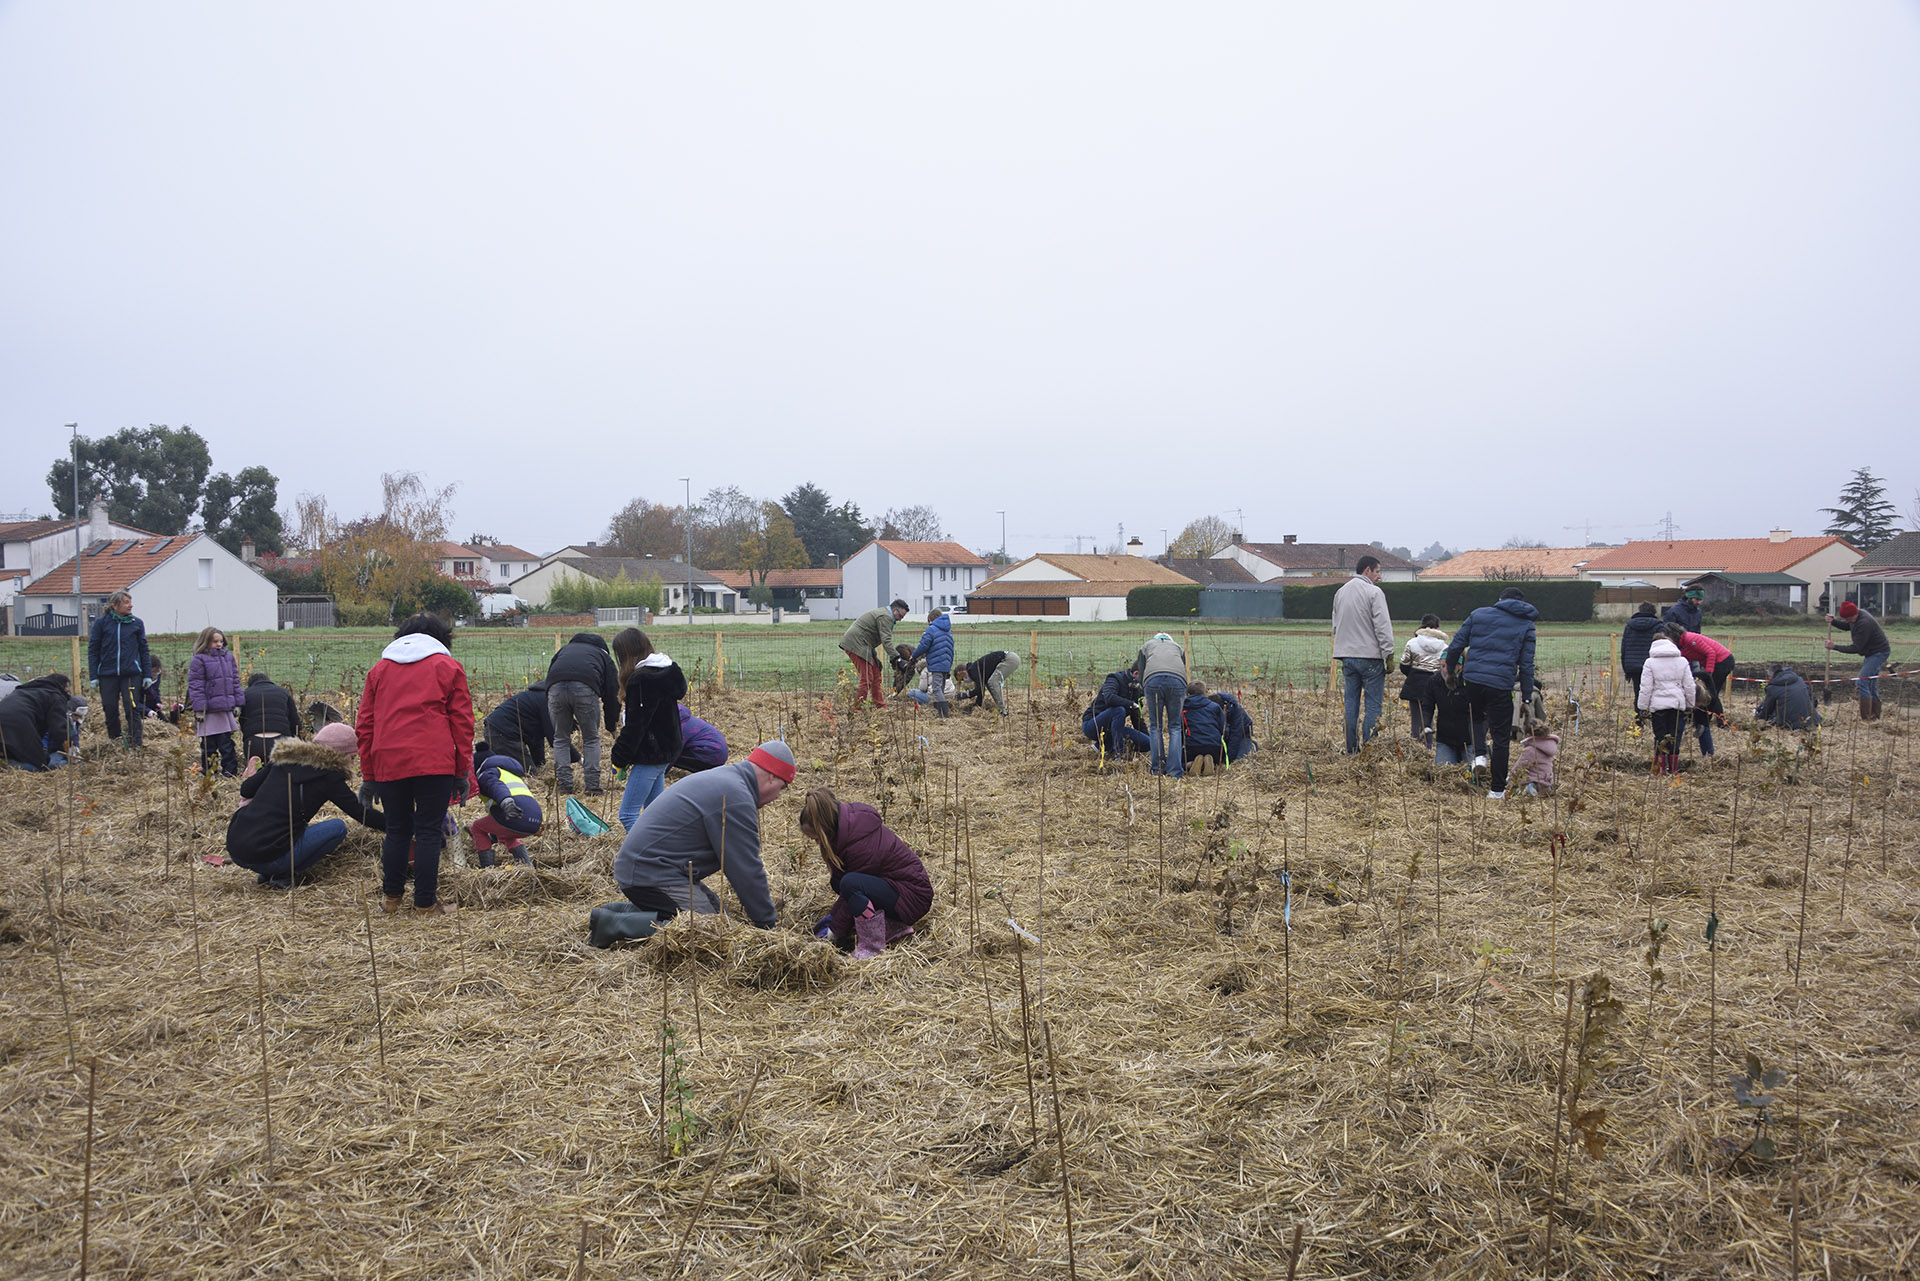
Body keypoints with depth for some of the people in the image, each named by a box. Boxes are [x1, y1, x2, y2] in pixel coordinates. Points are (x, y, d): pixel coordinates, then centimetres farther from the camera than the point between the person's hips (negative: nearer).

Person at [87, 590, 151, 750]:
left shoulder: (137, 623, 6)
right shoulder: (101, 623, 3)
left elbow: (144, 650, 10)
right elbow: (93, 650, 5)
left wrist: (147, 674, 6)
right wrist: (93, 676, -1)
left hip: (131, 674, 0)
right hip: (107, 675, 1)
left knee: (132, 709, -5)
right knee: (110, 710, 7)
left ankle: (136, 743, -1)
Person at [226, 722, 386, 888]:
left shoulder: (285, 758, 14)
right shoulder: (327, 776, -3)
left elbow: (246, 789, 19)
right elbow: (361, 813, -1)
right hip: (266, 858, -7)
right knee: (338, 828, 4)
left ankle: (267, 873, 17)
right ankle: (285, 875, -1)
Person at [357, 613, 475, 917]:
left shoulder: (380, 668, 18)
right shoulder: (448, 667, 9)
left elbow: (364, 725, 16)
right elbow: (462, 721, 3)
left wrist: (369, 776, 18)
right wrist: (462, 771, 6)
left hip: (388, 763, 3)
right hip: (434, 763, -3)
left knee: (397, 830, 16)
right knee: (429, 832, 1)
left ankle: (392, 897, 25)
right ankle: (425, 904, 3)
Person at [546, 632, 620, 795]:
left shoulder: (563, 650, 39)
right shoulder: (604, 656, 33)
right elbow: (612, 692, 27)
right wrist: (611, 725, 38)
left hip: (556, 688, 2)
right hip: (585, 688, -2)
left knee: (560, 738, 19)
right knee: (591, 739, 16)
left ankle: (565, 785, 16)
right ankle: (593, 786, 13)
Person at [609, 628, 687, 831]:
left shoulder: (641, 679, -18)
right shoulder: (665, 672, 11)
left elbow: (635, 725, -18)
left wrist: (620, 758, -8)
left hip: (651, 754, -10)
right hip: (667, 749, 10)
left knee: (628, 814, -7)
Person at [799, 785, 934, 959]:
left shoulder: (862, 845, -27)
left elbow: (852, 888, -17)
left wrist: (833, 933, -6)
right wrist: (833, 916, 11)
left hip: (913, 898, -10)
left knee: (850, 883, -28)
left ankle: (872, 947, -16)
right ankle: (894, 927, 8)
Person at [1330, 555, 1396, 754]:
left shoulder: (1340, 592, 14)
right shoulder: (1373, 592, -9)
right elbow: (1382, 627, -13)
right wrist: (1389, 655, -9)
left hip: (1347, 655, 7)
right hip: (1370, 656, -7)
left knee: (1351, 702, 9)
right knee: (1373, 704, -3)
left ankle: (1351, 750, 10)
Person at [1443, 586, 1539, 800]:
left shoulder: (1478, 614, 11)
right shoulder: (1526, 625, 10)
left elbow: (1456, 646, 10)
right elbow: (1526, 664, 5)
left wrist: (1450, 671, 25)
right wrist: (1527, 695, 10)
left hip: (1473, 678, 2)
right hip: (1501, 684, -2)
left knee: (1477, 716, 33)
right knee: (1501, 738, 8)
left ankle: (1479, 754, 11)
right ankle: (1497, 790, 12)